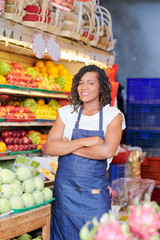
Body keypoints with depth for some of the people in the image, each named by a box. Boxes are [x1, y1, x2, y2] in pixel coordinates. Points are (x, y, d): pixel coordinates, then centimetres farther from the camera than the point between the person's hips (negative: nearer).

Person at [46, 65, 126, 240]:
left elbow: (107, 151, -17)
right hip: (64, 188, 2)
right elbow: (50, 148, -6)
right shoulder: (67, 112, 4)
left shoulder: (113, 115, -2)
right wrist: (85, 141, -16)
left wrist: (67, 146, -10)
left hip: (95, 192, -2)